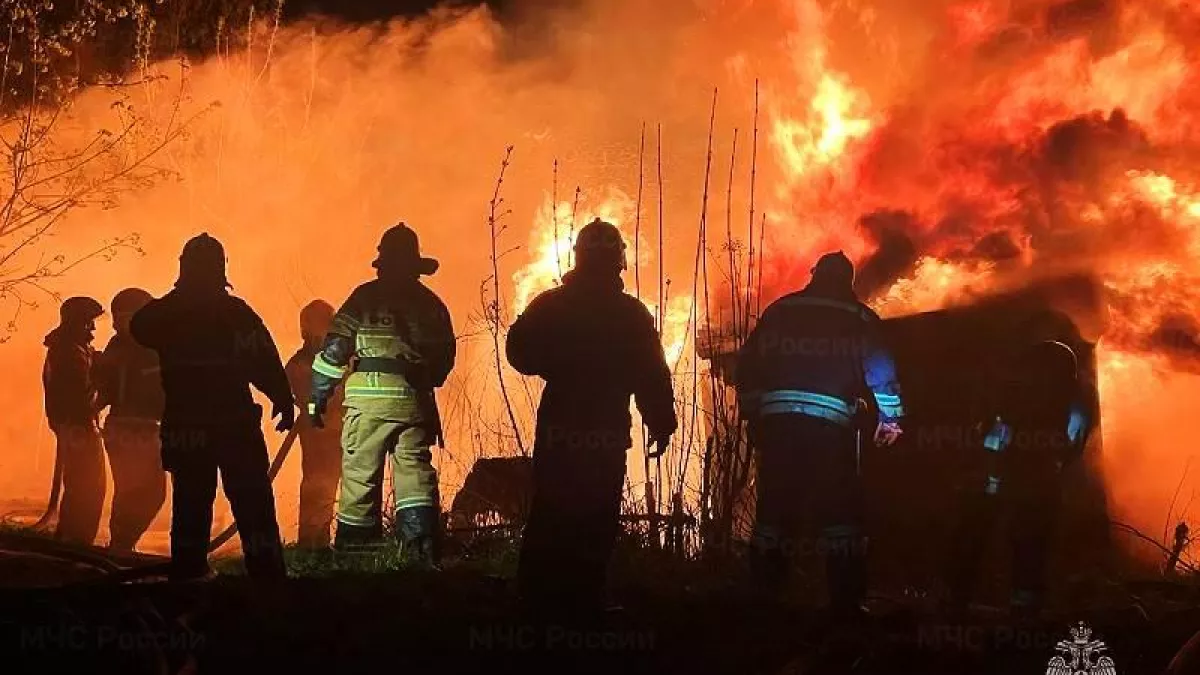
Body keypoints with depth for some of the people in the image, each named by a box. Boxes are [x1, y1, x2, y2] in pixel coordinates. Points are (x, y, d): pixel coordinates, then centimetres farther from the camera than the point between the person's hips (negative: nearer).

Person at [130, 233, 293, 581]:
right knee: (253, 506, -1)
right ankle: (267, 573, -5)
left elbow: (138, 328, 20)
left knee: (190, 508, 11)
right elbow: (265, 363, -14)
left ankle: (188, 573, 11)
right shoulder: (237, 312, -8)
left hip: (184, 430, 3)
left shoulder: (163, 313, 1)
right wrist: (284, 401, -10)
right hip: (236, 425, -3)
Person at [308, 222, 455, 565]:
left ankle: (353, 549, 8)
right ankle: (423, 548, -11)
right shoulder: (432, 303, 12)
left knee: (361, 473, 3)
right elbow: (445, 358, 18)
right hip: (416, 402, 3)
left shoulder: (366, 297, 0)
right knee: (416, 471, 3)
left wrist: (318, 397, 2)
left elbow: (334, 349, -4)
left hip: (370, 399, -3)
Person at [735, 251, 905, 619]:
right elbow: (880, 371, 3)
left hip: (776, 419, 3)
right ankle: (845, 602, -2)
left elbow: (747, 364, 14)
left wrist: (751, 411, 18)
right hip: (831, 423, -2)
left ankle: (763, 594, 8)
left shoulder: (780, 311, 16)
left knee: (775, 507, 8)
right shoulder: (859, 318, 9)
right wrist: (890, 418, 11)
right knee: (839, 510, 2)